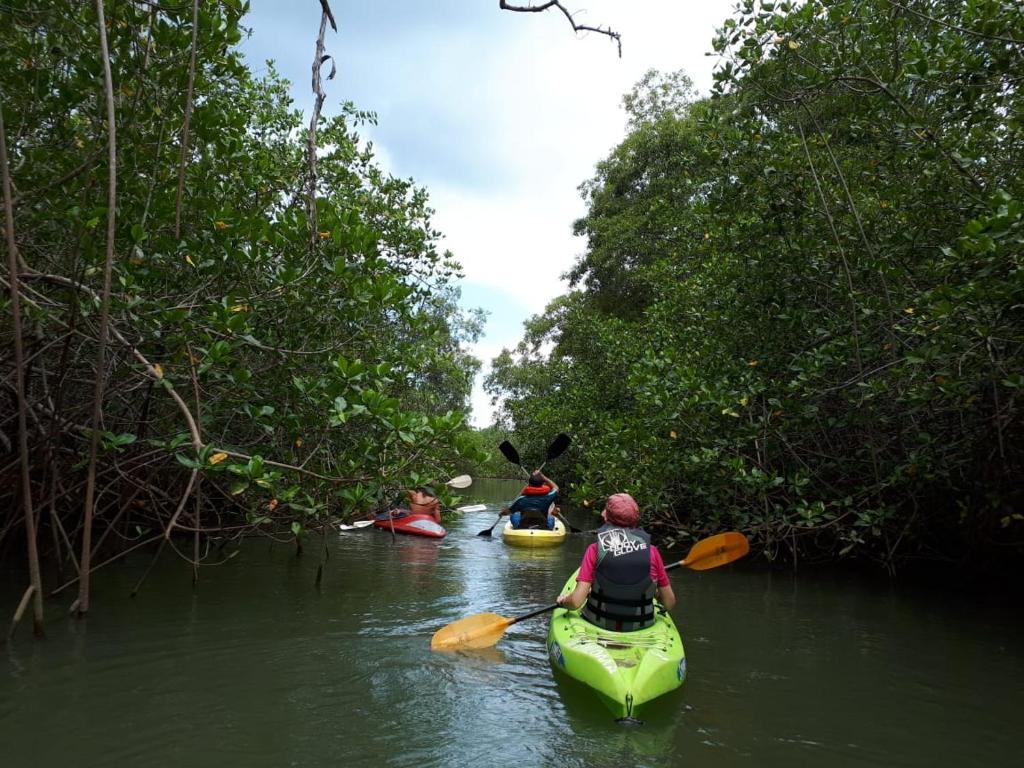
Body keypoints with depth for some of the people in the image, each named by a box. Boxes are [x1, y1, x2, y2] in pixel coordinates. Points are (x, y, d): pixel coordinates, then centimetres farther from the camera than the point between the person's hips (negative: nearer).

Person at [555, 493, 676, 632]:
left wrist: (563, 600, 4)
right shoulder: (651, 551, -10)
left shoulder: (595, 549, -14)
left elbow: (576, 602, -18)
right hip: (641, 627, 1)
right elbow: (669, 602, -2)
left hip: (599, 623, -1)